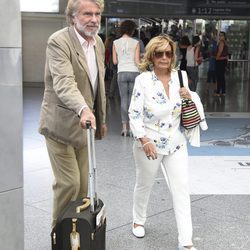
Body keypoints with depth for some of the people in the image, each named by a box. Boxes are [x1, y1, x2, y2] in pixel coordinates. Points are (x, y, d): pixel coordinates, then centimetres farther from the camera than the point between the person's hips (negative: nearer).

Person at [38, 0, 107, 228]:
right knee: (68, 182, -3)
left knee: (82, 182, 13)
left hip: (85, 123, 7)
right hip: (61, 124, -7)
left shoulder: (98, 42, 7)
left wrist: (101, 117, 19)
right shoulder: (59, 41, -18)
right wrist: (83, 109, -49)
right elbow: (64, 82, -33)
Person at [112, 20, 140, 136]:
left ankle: (124, 127, 2)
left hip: (122, 73, 1)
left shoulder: (116, 43, 3)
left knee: (124, 100, 6)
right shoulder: (136, 43, -3)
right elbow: (137, 61, -7)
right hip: (134, 72, -1)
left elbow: (115, 61, 5)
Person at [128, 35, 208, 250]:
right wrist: (144, 140, -22)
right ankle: (138, 221, 43)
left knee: (182, 189, 0)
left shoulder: (180, 77, 0)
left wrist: (190, 97, -13)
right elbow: (134, 113, -13)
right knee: (144, 185, 16)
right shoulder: (143, 80, -11)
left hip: (176, 143, 3)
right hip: (149, 143, -3)